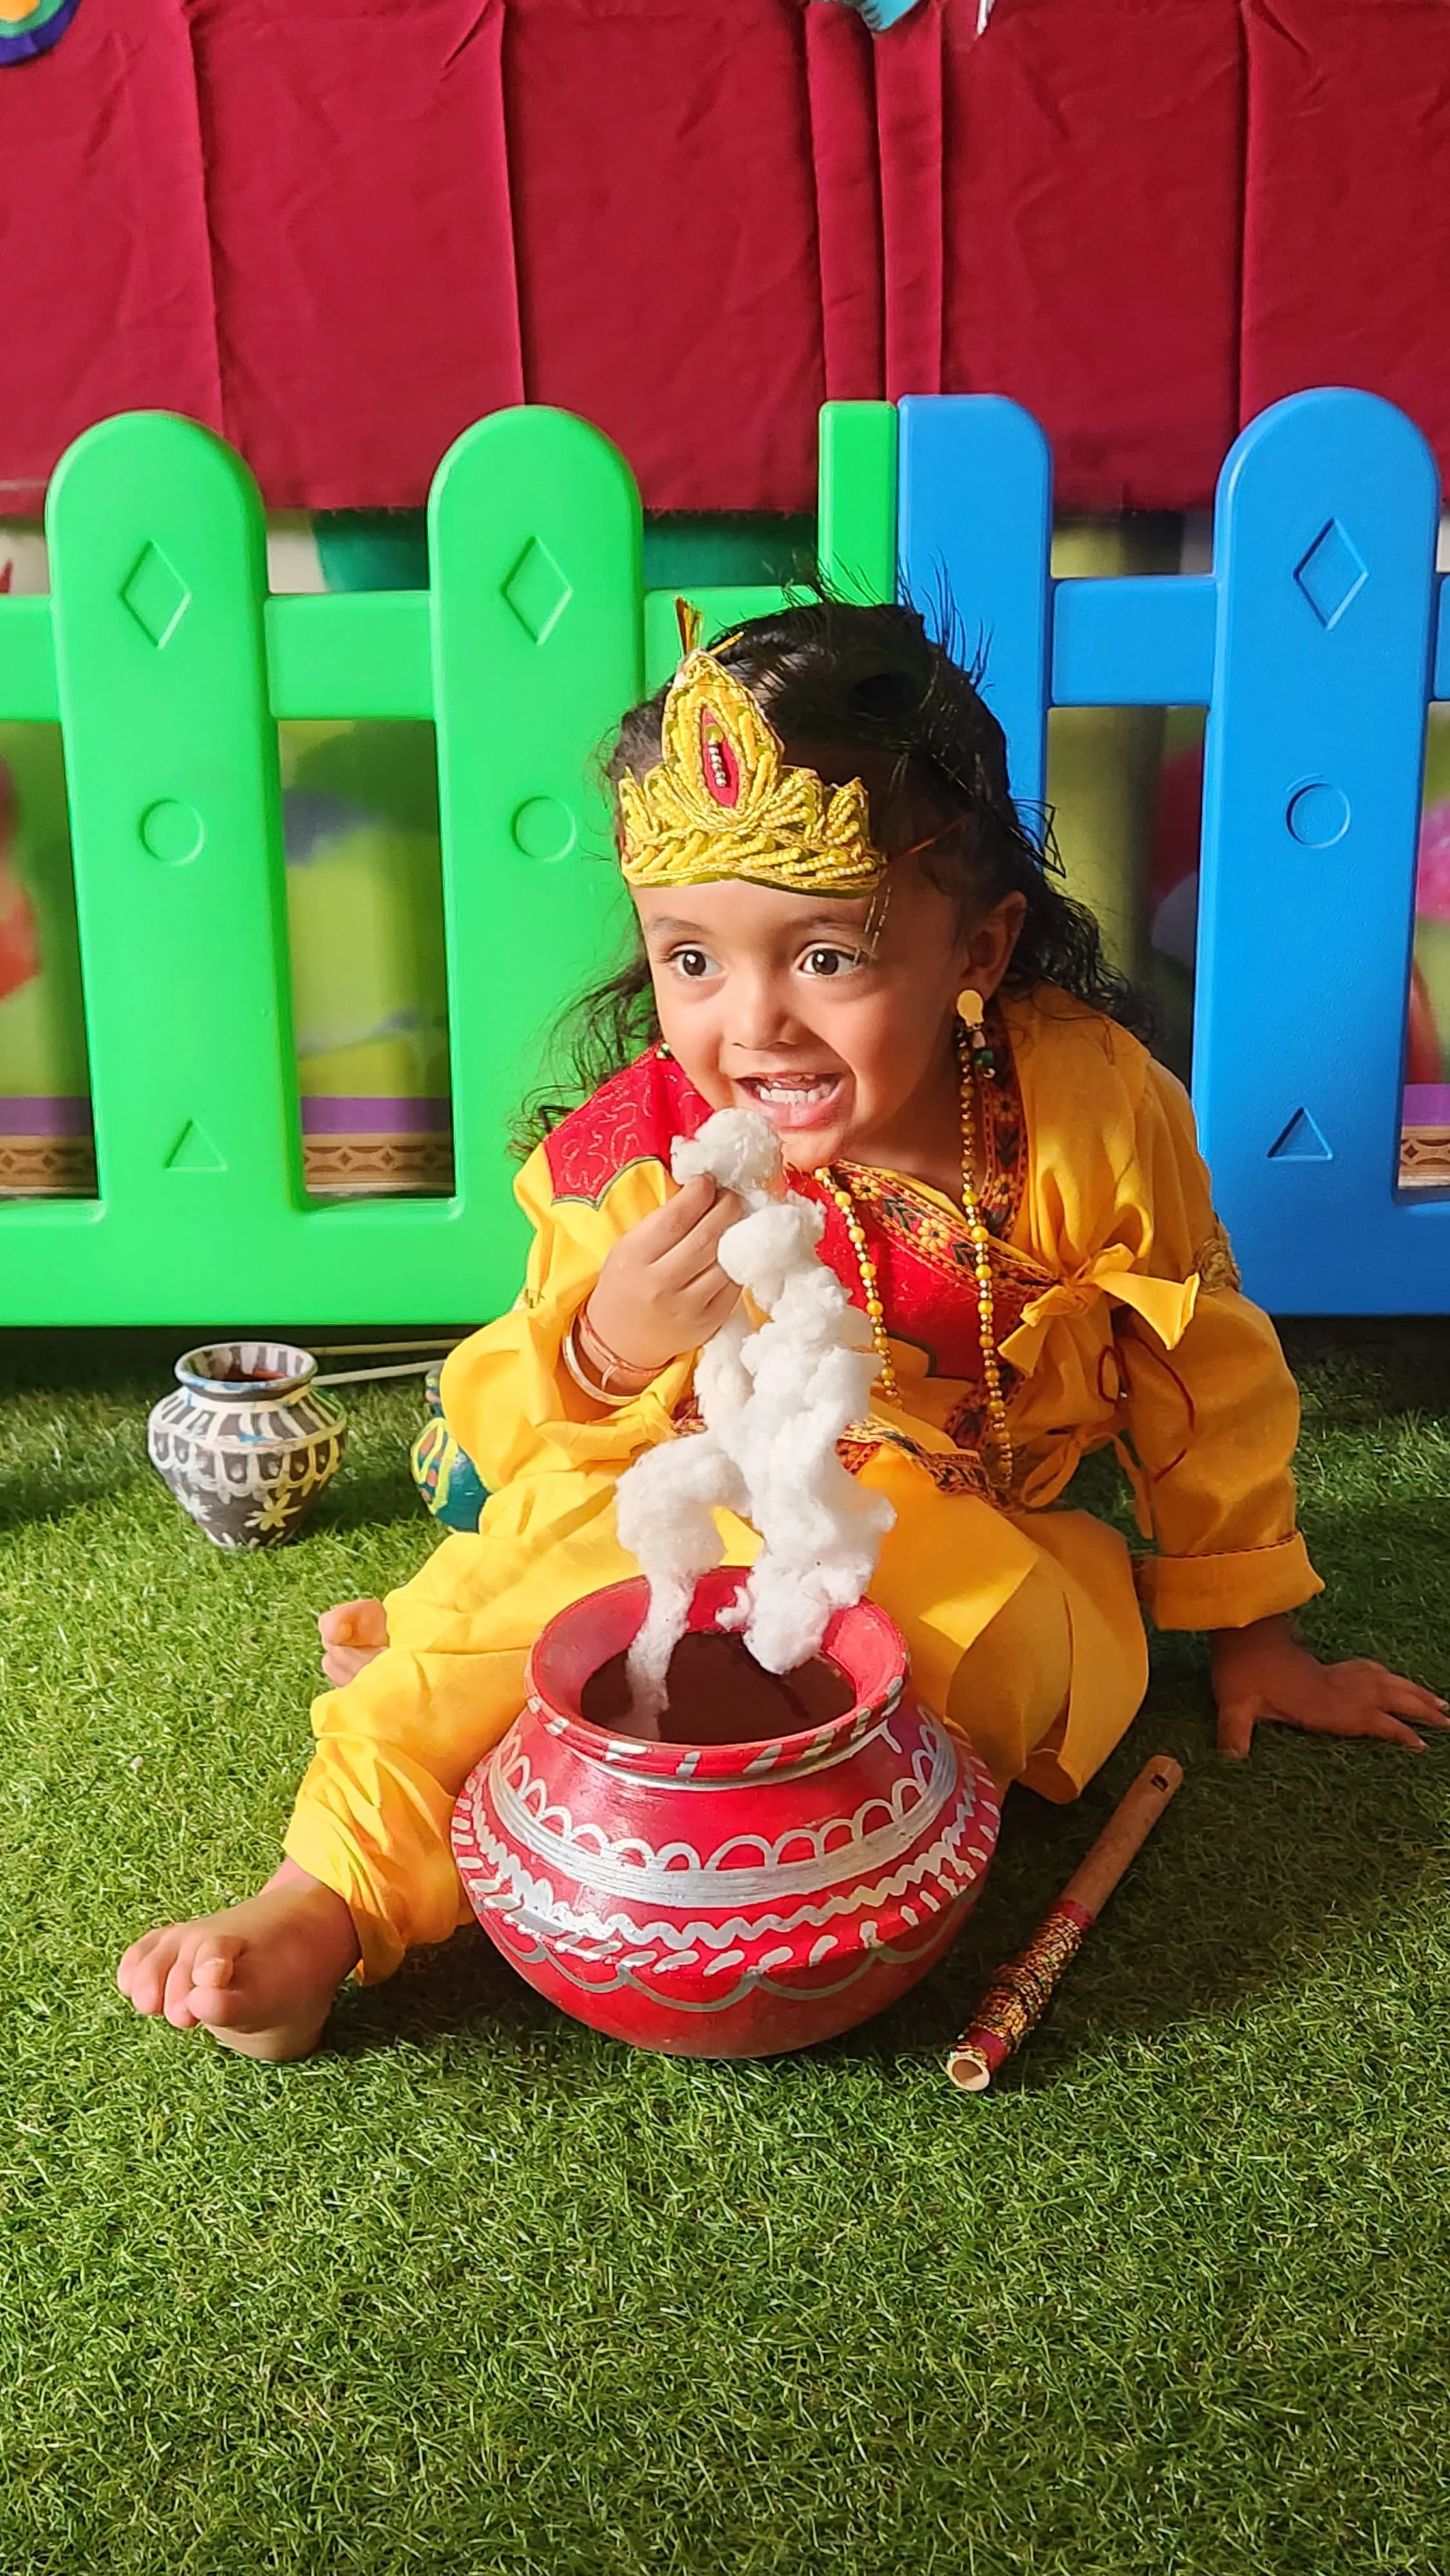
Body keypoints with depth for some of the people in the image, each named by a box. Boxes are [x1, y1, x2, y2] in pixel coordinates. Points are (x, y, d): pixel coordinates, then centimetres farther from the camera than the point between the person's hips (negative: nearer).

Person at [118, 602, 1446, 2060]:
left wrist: (1253, 1641, 8)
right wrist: (607, 1348, -36)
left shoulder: (1091, 1110, -17)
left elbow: (1199, 1375, -2)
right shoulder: (636, 1150, -17)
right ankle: (327, 1896, -19)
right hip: (688, 1532, 0)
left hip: (978, 1550, 1)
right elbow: (516, 1445, -12)